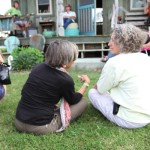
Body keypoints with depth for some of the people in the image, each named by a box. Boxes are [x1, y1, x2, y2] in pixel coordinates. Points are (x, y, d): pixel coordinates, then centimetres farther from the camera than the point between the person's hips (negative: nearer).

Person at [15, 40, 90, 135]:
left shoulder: (39, 67, 2)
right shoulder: (65, 80, -15)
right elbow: (73, 101, 6)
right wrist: (86, 83, 20)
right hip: (41, 126, -6)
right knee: (82, 102, 8)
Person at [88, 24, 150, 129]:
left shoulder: (115, 62, -18)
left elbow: (100, 89, -4)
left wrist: (96, 86, 20)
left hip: (129, 120, -7)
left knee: (93, 92, 9)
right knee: (113, 92, 29)